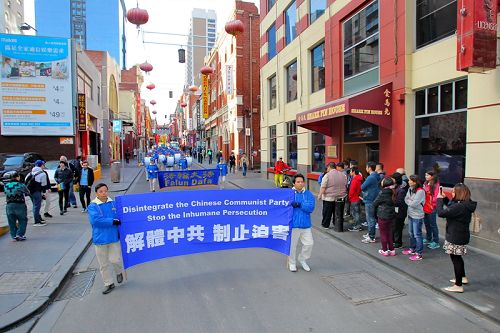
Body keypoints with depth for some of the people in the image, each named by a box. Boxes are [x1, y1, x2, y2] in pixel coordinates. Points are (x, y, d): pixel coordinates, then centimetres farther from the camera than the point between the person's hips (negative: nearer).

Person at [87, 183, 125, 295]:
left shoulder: (114, 203, -1)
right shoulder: (93, 206, -8)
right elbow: (95, 220, -21)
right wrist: (112, 221, -20)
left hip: (114, 237, 0)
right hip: (100, 238, 0)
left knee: (115, 259, -2)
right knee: (103, 264, 11)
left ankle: (119, 272, 33)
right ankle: (109, 283, 30)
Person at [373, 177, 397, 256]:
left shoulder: (383, 193, -18)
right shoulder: (393, 192, -2)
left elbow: (375, 204, -10)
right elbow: (396, 203, 3)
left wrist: (375, 214, 4)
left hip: (383, 216, -6)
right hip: (391, 216, 6)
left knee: (383, 233, 8)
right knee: (389, 233, 18)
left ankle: (385, 251, 16)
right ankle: (392, 250, 23)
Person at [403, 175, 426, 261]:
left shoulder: (420, 191, -22)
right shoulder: (410, 189, 3)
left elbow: (413, 204, -24)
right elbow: (406, 199, 4)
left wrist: (409, 201, -7)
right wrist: (411, 201, -14)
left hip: (417, 216, -8)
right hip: (410, 214, 8)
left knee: (417, 234, 0)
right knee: (411, 233, 19)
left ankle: (419, 254, 9)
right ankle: (412, 249, 34)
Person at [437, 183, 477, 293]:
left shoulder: (460, 207, -28)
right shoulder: (465, 204, 3)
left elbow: (441, 213, -29)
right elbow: (451, 207, 20)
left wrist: (439, 199, -16)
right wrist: (444, 198, 6)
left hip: (456, 238, -10)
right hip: (460, 236, 10)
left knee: (455, 259, 1)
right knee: (457, 257, 26)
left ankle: (458, 286, 11)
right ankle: (463, 277, 43)